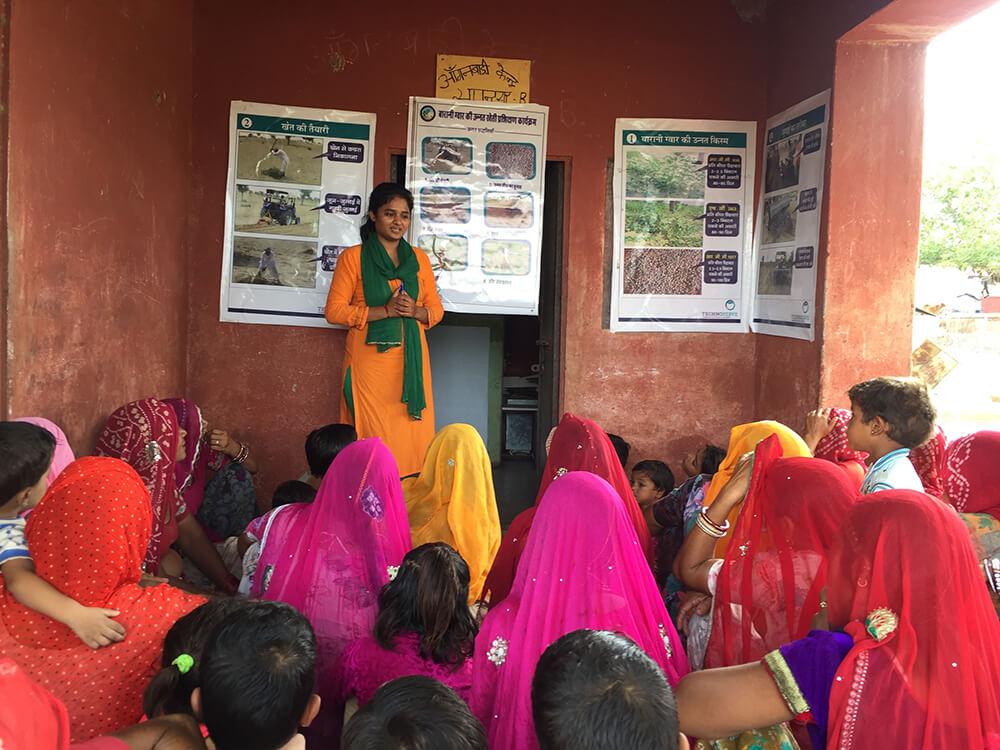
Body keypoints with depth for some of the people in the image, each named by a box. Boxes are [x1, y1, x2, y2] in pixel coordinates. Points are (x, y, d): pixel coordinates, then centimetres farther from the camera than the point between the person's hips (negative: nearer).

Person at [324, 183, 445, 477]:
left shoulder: (419, 258, 14)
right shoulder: (353, 257, 2)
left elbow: (436, 309, 16)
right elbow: (334, 311, -3)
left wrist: (416, 311, -8)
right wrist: (385, 311, -13)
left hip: (411, 359, 4)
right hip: (370, 357, -3)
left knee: (413, 432, 0)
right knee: (373, 434, -6)